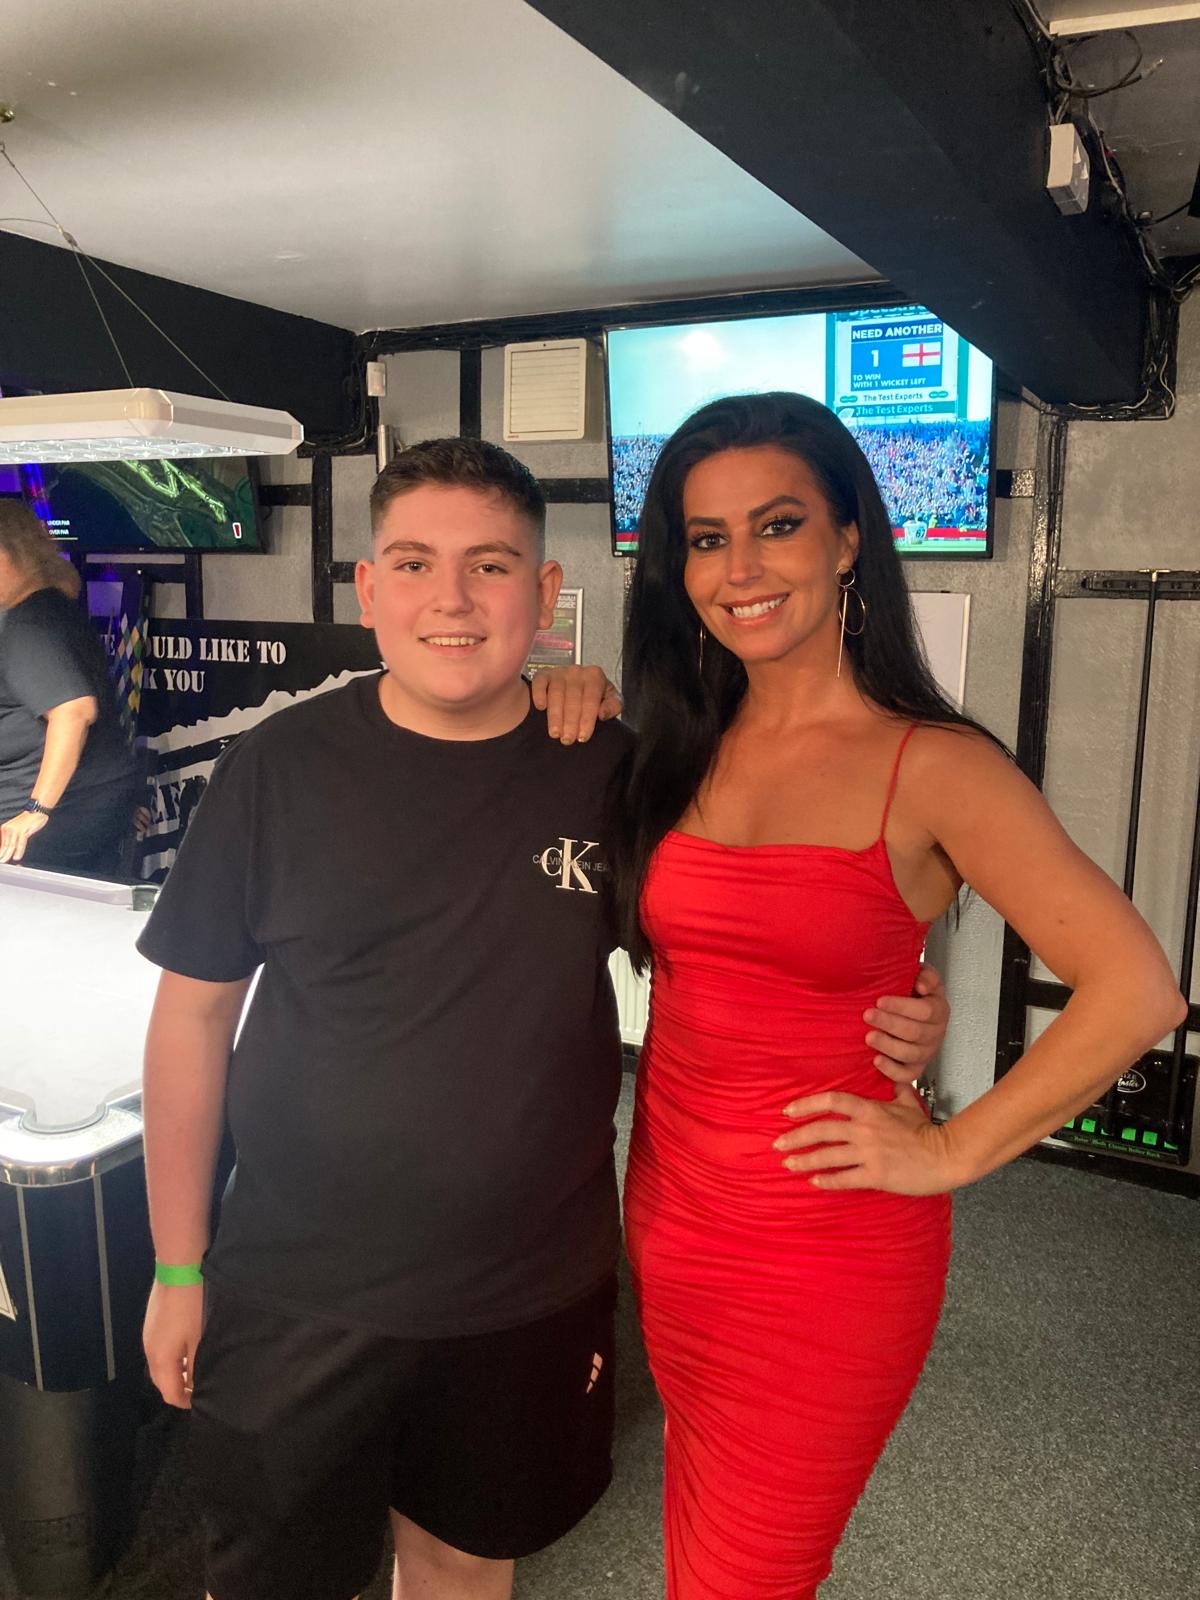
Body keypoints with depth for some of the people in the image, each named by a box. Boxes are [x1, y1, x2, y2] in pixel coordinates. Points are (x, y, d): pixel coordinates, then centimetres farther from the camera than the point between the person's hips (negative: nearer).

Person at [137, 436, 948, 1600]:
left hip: (533, 1292, 2)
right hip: (297, 1294, -1)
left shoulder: (614, 773, -9)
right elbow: (195, 1011, -4)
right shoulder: (279, 767, -12)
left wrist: (890, 1021, -12)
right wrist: (178, 1264, 0)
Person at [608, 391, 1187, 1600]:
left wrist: (949, 1153, -12)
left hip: (829, 1250, -4)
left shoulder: (931, 766, -14)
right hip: (667, 1215, 5)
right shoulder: (677, 749, 1)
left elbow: (1136, 991, -15)